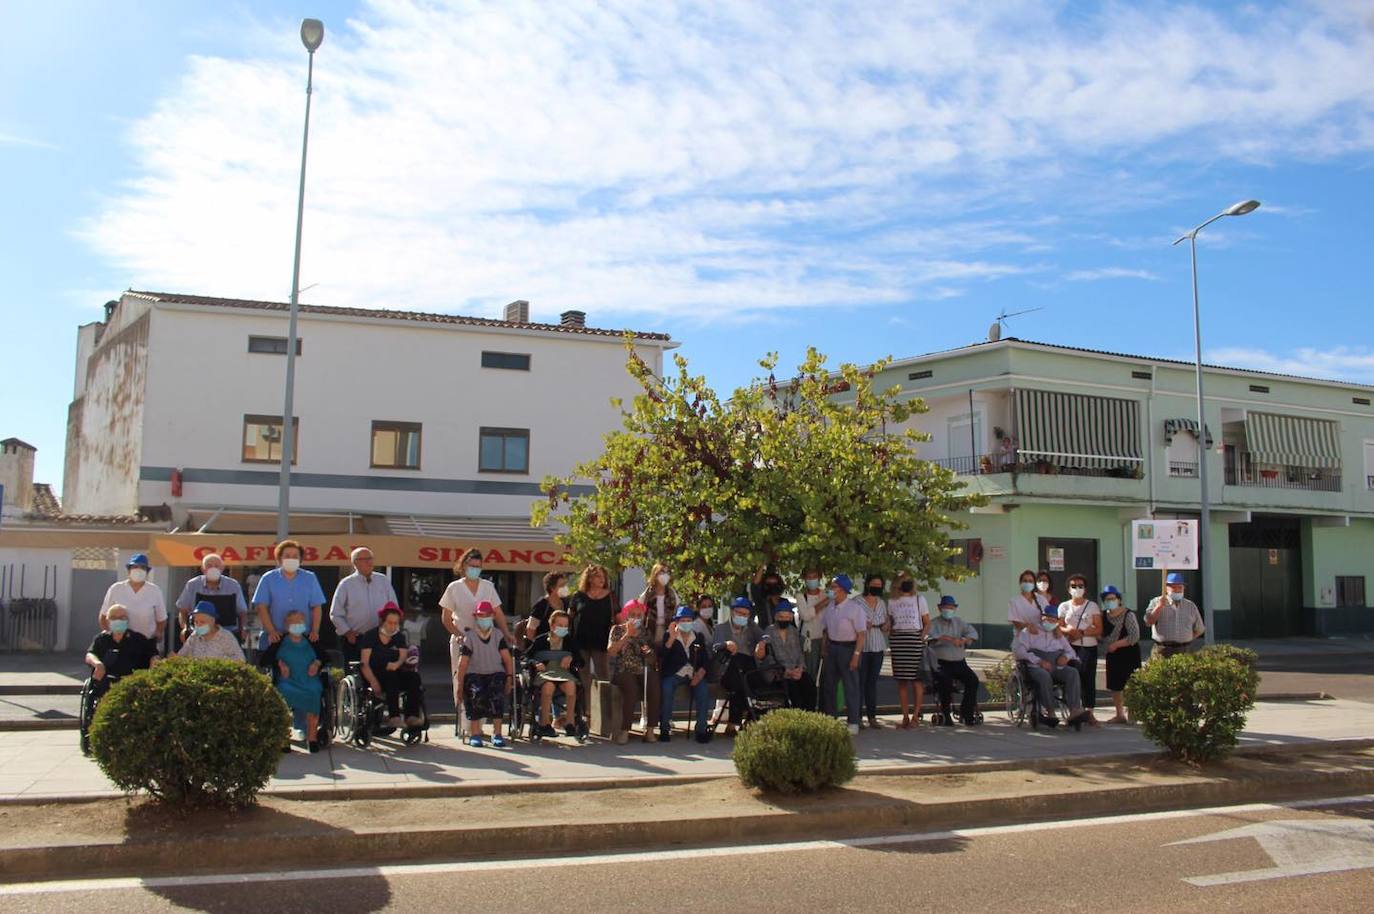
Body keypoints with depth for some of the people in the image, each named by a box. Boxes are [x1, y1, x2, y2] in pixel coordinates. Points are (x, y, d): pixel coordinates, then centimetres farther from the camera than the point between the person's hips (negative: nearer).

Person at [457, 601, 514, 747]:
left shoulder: (497, 635, 10)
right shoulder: (469, 637, 3)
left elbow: (507, 659, 5)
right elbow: (463, 663, -2)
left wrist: (509, 678, -6)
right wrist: (460, 685, -8)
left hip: (495, 673, 1)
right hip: (474, 674, -1)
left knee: (497, 692, -32)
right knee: (475, 693, -34)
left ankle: (497, 733, -27)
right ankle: (474, 733, -27)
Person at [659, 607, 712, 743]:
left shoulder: (699, 637, 16)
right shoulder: (668, 636, 8)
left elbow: (705, 659, 14)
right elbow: (661, 658, -6)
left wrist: (701, 672, -7)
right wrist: (671, 639, -16)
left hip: (694, 675, 2)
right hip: (674, 675, -2)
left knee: (704, 689, -28)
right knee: (666, 687, -33)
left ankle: (701, 729, -20)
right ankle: (665, 729, -21)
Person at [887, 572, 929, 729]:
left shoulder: (919, 599, 9)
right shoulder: (892, 602, 14)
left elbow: (927, 622, 9)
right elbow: (888, 623, 15)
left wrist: (922, 635, -6)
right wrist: (890, 634, -4)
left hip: (915, 639, -2)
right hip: (897, 640, 2)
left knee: (916, 679, -7)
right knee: (901, 680, 2)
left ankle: (915, 716, -1)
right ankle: (905, 716, 8)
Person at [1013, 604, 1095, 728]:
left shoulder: (1058, 636, 30)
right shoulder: (1029, 632, 12)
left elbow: (1071, 651, 29)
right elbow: (1018, 650, -4)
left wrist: (1066, 656, 2)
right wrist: (1039, 661, -14)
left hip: (1056, 668, 4)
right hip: (1036, 668, -4)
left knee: (1073, 672, -26)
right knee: (1044, 675, -39)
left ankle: (1075, 711, -39)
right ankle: (1050, 712, -37)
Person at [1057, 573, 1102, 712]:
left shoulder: (1093, 606, 7)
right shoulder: (1064, 606, 11)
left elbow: (1099, 629, 1)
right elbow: (1058, 627, 9)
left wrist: (1082, 632, -13)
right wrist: (1067, 630, -13)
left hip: (1088, 647, -1)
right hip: (1070, 647, 1)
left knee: (1088, 678, -2)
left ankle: (1089, 711, 5)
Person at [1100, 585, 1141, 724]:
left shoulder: (1128, 615, -10)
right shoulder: (1105, 616, 8)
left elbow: (1134, 636, -17)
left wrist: (1116, 644, -16)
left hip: (1128, 653, -6)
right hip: (1113, 655, 6)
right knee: (1114, 686, 10)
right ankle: (1120, 715, 22)